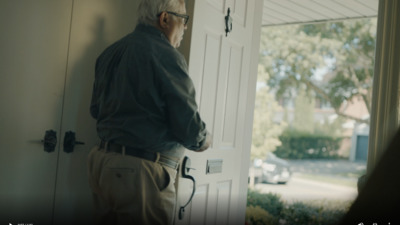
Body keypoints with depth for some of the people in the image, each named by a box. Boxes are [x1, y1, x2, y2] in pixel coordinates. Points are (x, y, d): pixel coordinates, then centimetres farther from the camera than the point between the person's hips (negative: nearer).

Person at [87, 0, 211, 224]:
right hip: (143, 172, -8)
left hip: (103, 163, 8)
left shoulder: (111, 52, 11)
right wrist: (204, 140, 5)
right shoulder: (166, 55, -14)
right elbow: (189, 125, -16)